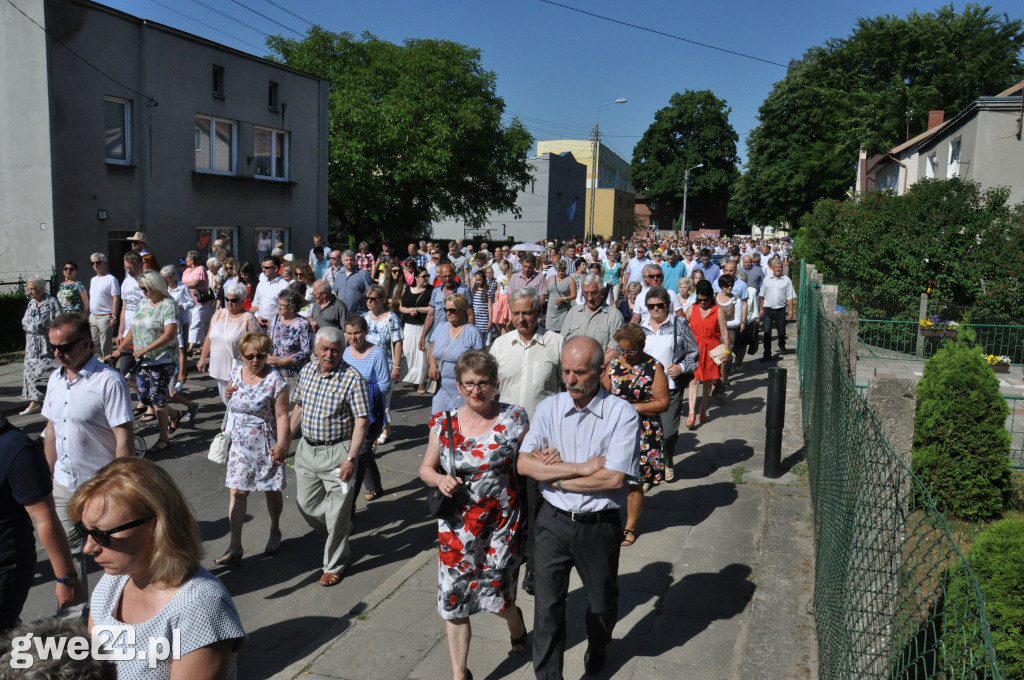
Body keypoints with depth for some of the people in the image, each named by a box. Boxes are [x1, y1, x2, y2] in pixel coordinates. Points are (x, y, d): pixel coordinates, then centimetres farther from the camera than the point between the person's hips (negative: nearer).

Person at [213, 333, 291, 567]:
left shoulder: (274, 379, -15)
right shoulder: (236, 372, 2)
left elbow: (282, 416, -15)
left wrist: (281, 445, -23)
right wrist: (228, 394, -4)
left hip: (266, 445, -4)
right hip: (240, 444, 4)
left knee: (272, 490, 12)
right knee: (236, 492, 0)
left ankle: (275, 531, 37)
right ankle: (235, 547, 4)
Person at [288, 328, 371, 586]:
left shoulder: (352, 378, -16)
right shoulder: (307, 371, 4)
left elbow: (361, 421, -17)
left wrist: (351, 458, -22)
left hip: (336, 452, -6)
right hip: (306, 449, 7)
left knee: (337, 512, 2)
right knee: (306, 504, 16)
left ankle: (334, 565, 20)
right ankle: (340, 536, 41)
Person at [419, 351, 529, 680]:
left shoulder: (514, 419, -7)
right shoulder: (444, 423, -1)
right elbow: (426, 468, 7)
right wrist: (440, 480, -13)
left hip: (501, 524, -2)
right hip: (457, 526, 2)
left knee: (496, 596, 12)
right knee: (453, 603, 6)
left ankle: (515, 620, 50)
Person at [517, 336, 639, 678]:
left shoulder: (622, 414, -13)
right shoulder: (548, 408, -3)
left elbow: (615, 478, -21)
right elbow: (523, 463, -11)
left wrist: (556, 474, -14)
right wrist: (581, 468, -19)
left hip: (599, 525, -1)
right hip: (553, 521, 1)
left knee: (602, 602, 21)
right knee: (547, 604, 6)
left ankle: (596, 649, 51)